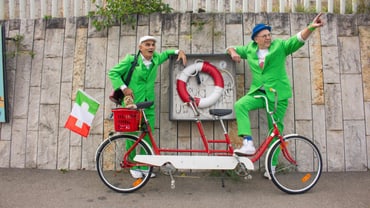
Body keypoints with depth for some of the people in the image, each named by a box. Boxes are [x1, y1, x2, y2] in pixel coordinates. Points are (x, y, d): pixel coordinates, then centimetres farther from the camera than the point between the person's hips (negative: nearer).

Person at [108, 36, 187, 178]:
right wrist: (124, 87, -10)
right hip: (132, 104, -4)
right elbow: (113, 72, -1)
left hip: (149, 106, 4)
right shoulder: (131, 60, -6)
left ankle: (144, 166, 20)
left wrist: (179, 51, 10)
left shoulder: (156, 59, 7)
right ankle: (133, 167, 20)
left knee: (148, 137, 5)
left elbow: (166, 53, 28)